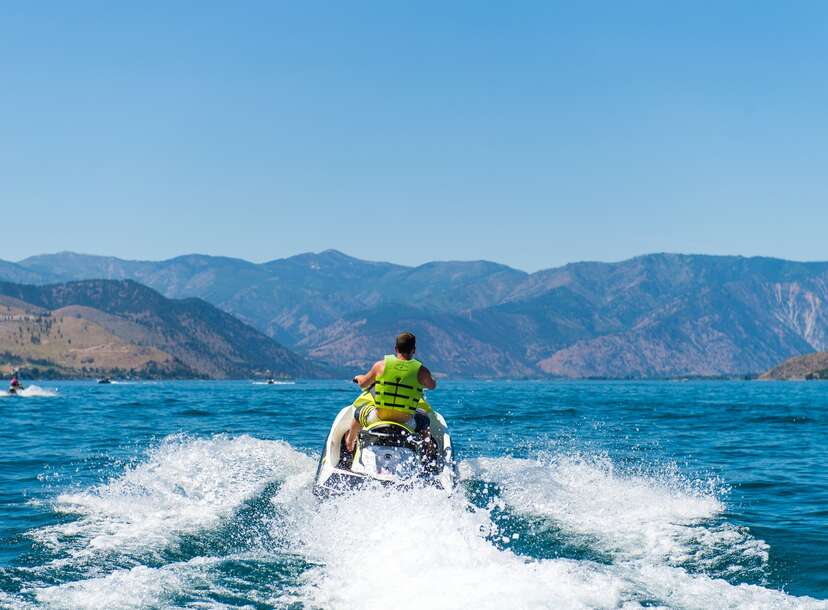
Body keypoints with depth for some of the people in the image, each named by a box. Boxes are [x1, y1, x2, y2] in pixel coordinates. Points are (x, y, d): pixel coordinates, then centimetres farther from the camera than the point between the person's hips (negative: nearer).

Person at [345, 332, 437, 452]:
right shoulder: (421, 371, -7)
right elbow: (432, 386, 14)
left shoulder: (381, 365, -5)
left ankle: (350, 440, 56)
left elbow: (363, 384, 9)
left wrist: (358, 378, 34)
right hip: (406, 422, 0)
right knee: (423, 418, 34)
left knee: (359, 412, 35)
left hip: (379, 418, 1)